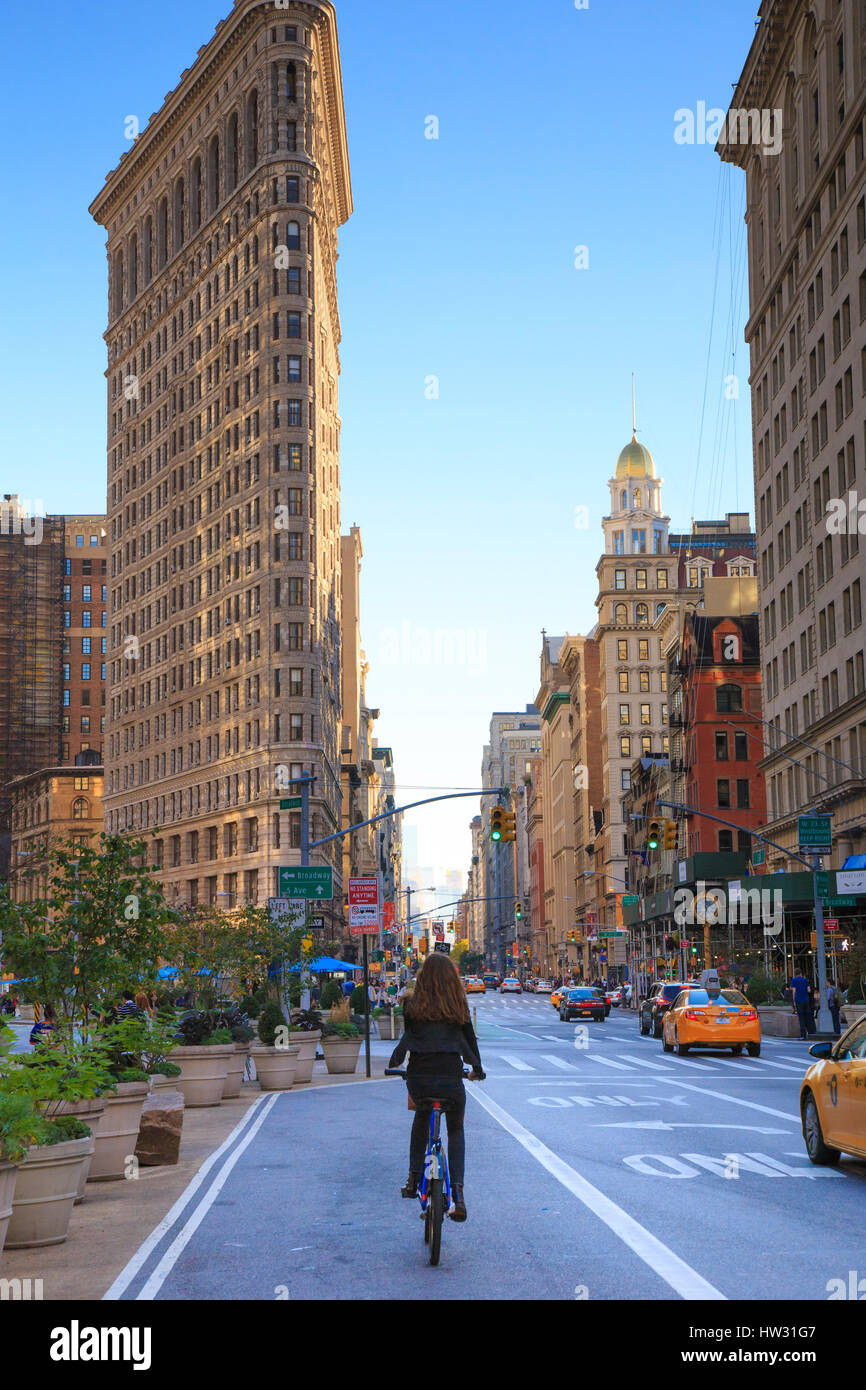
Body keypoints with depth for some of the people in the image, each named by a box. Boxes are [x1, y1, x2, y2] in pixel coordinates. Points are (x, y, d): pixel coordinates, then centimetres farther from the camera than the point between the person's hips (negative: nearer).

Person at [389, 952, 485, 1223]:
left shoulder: (412, 1004, 4)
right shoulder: (458, 1004, 6)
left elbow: (406, 1038, 8)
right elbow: (469, 1037, 14)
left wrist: (393, 1064, 25)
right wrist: (477, 1069, 29)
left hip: (418, 1078, 1)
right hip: (450, 1077, 0)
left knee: (422, 1115, 33)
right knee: (456, 1131, 21)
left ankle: (413, 1179, 26)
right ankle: (457, 1191, 1)